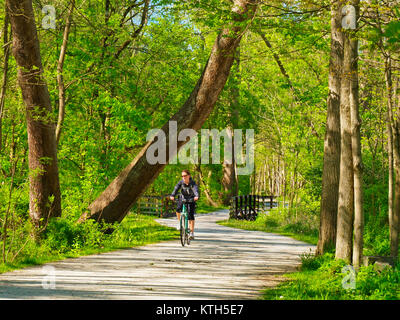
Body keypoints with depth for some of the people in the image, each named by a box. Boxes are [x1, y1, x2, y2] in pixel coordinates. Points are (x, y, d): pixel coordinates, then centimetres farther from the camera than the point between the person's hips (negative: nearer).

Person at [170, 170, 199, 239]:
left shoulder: (192, 183, -20)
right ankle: (180, 223, 3)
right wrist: (172, 196, -50)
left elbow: (195, 189, -38)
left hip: (191, 199, -2)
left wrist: (196, 196, -60)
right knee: (178, 209, -24)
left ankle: (192, 232, -10)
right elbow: (176, 188, -30)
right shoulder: (181, 182, -15)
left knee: (190, 215, -14)